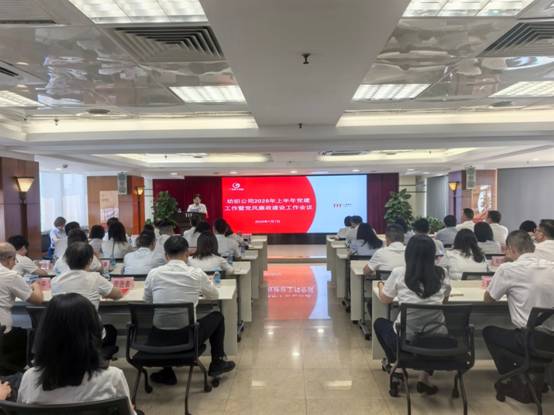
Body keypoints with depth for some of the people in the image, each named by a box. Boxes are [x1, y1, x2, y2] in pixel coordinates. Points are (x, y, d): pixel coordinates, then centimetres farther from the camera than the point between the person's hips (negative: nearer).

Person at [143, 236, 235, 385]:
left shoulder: (153, 273, -4)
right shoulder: (197, 274, -7)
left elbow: (147, 301, 13)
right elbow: (214, 296, 12)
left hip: (159, 338, 2)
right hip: (187, 337, -2)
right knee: (217, 316, 25)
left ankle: (167, 373, 33)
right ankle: (217, 363, 34)